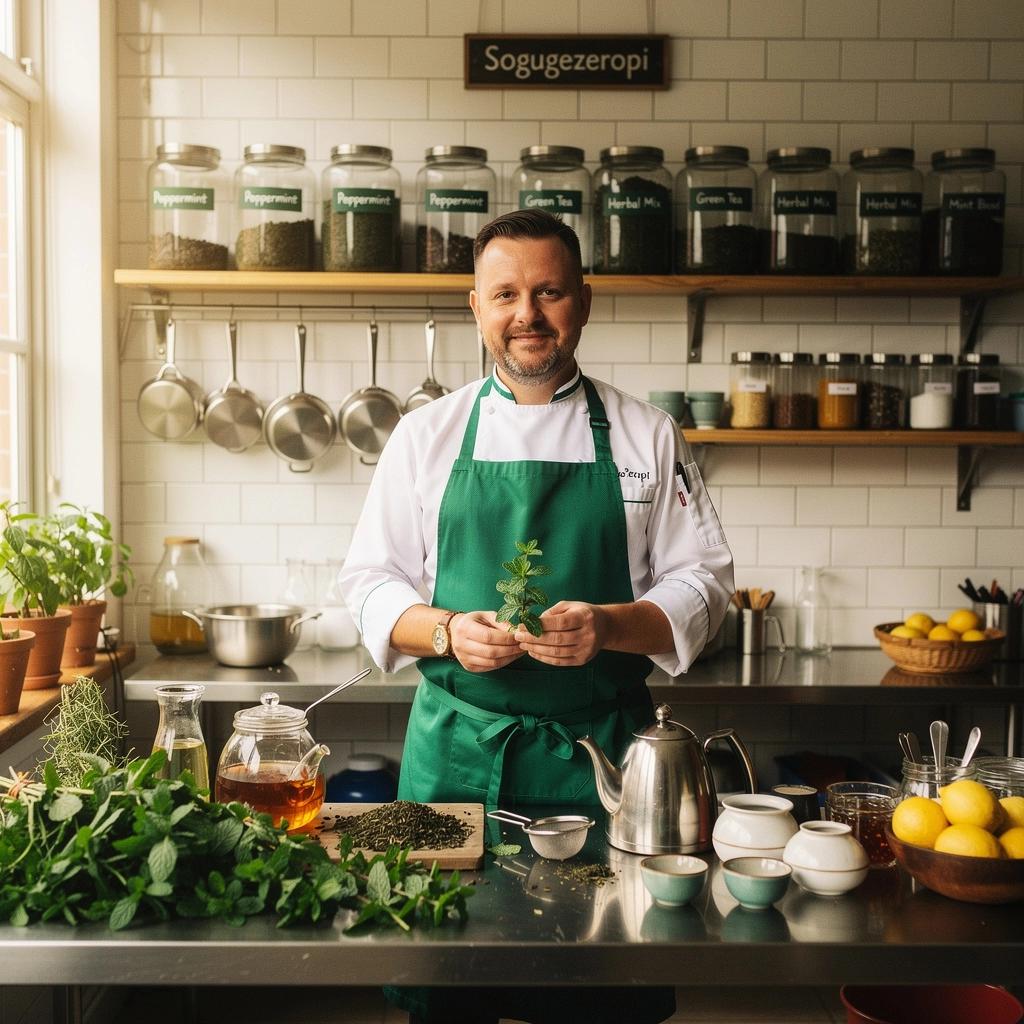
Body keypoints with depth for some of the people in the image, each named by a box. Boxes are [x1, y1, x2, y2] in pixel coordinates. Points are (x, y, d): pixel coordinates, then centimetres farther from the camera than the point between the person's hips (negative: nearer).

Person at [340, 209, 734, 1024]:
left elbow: (701, 585, 3)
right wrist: (448, 632, -13)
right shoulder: (426, 434, 5)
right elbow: (372, 582, 6)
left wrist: (607, 627, -16)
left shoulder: (647, 436, 4)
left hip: (601, 749, 0)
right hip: (456, 747, 1)